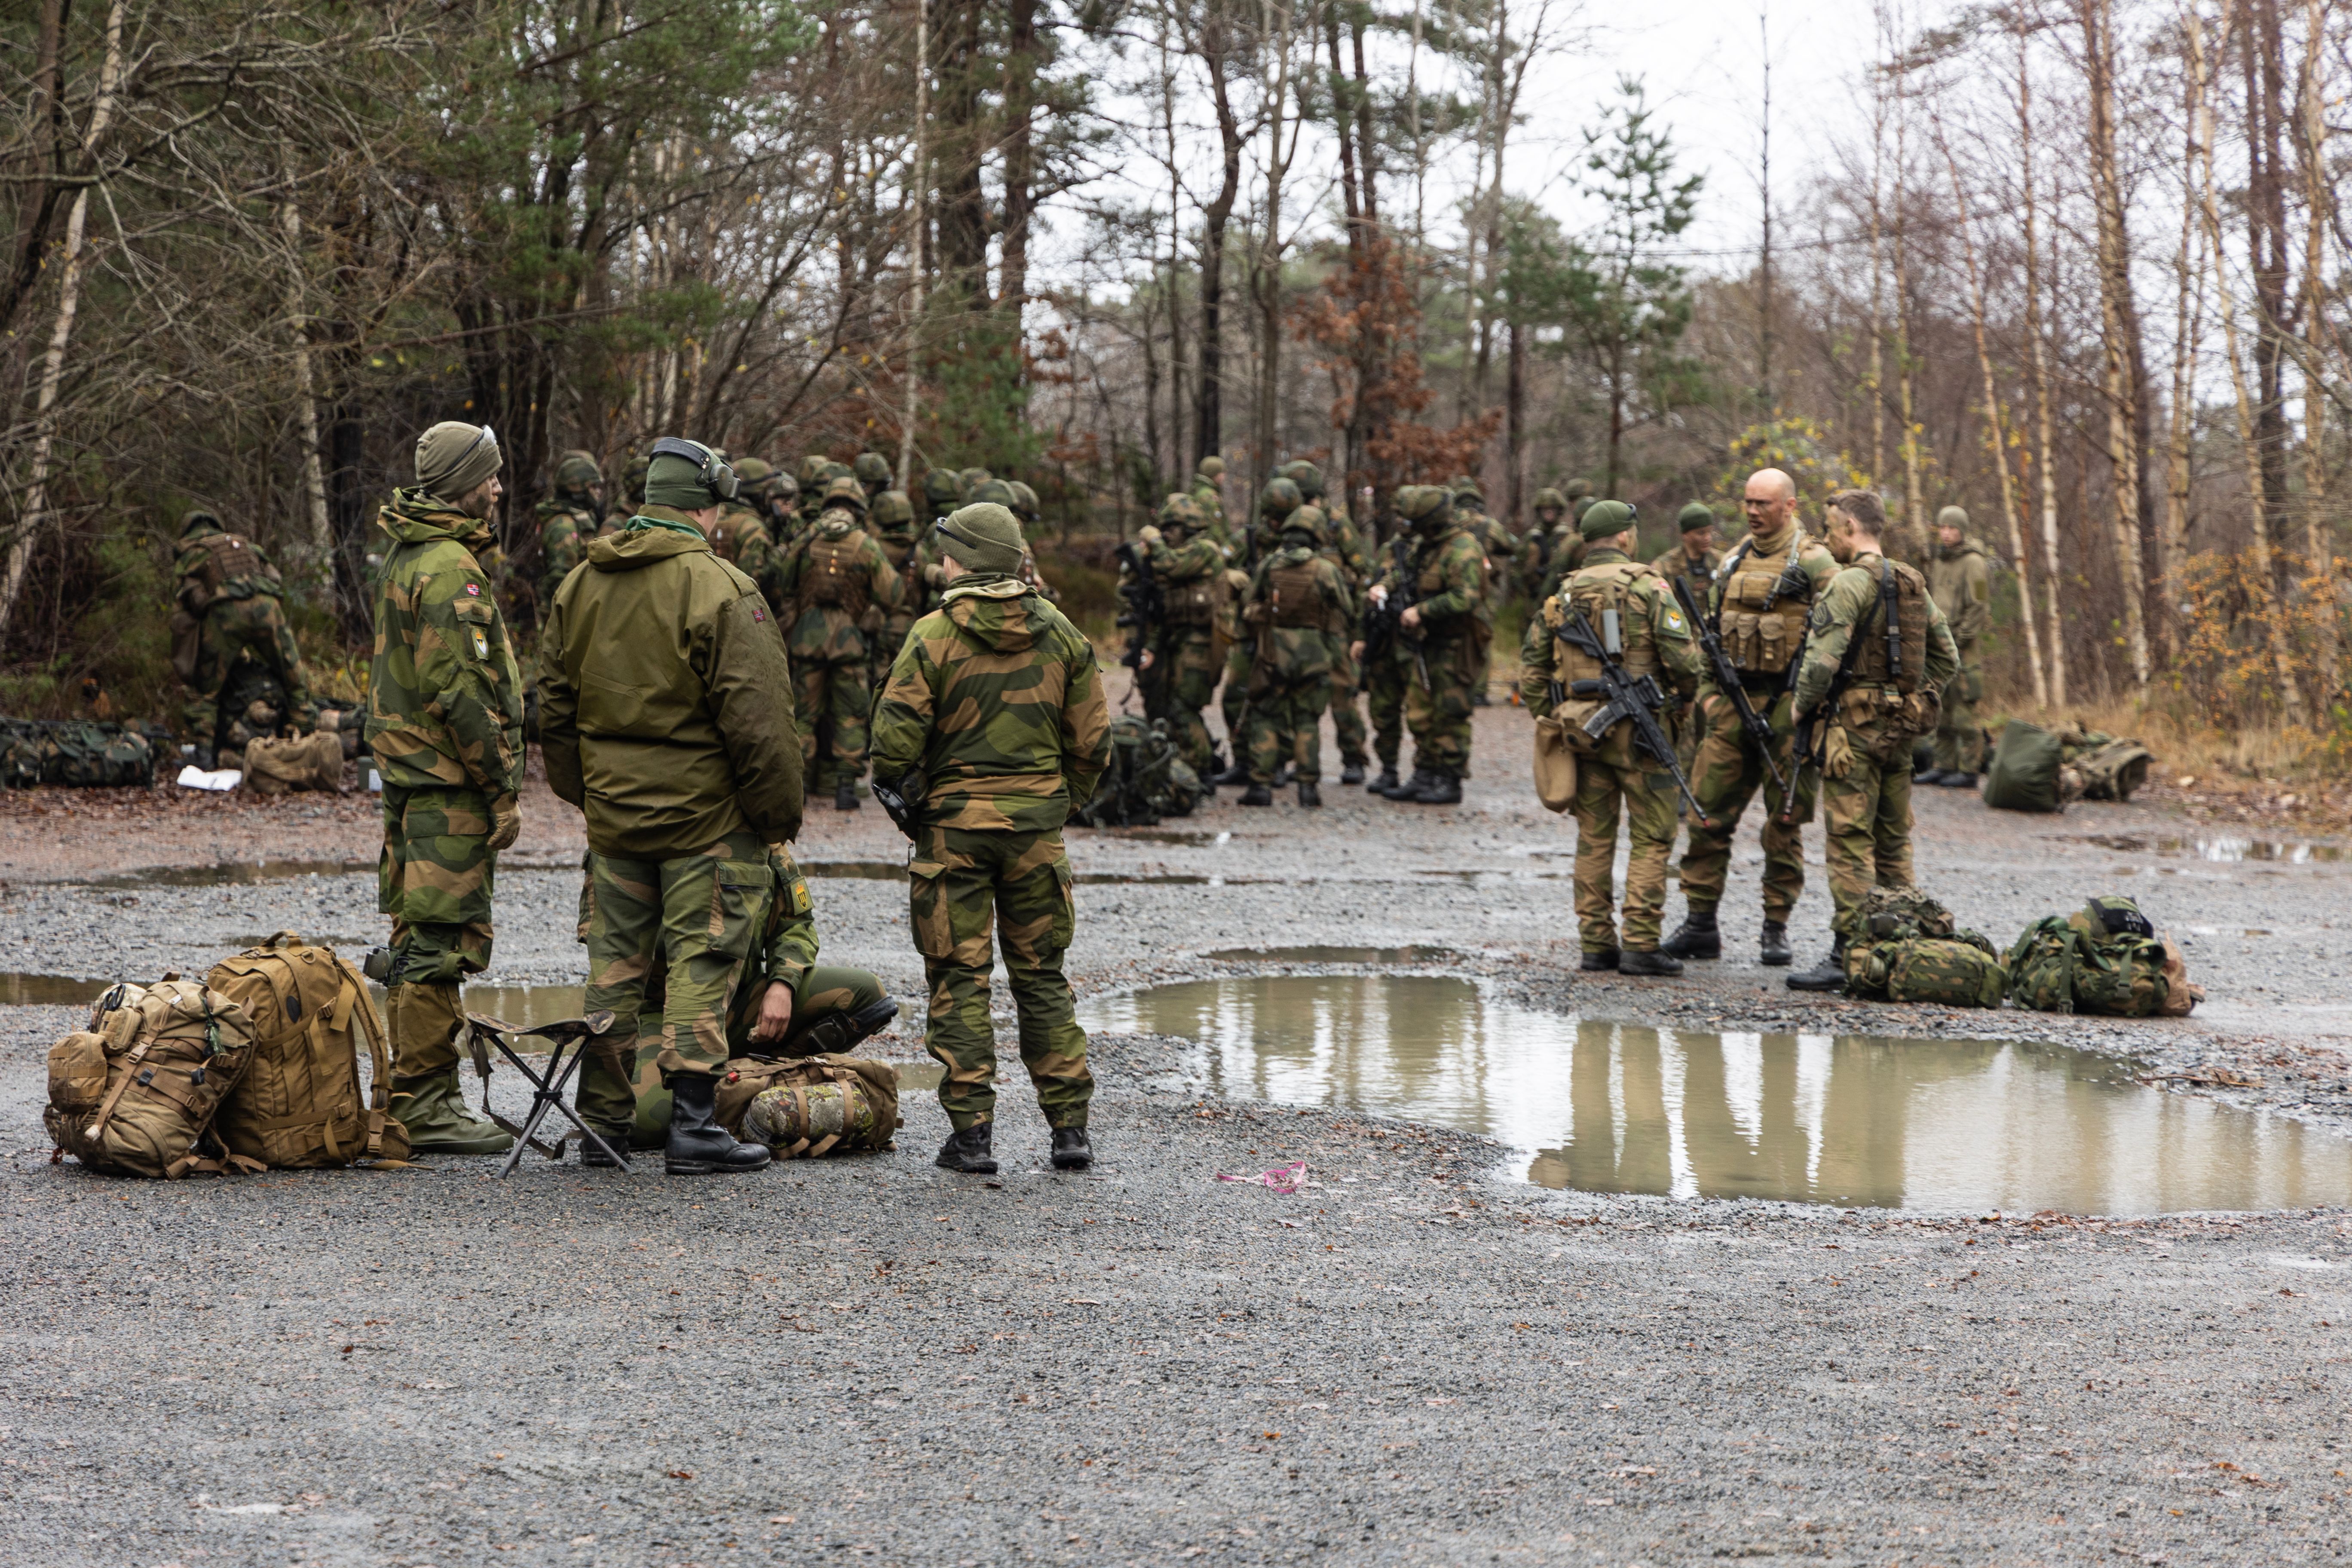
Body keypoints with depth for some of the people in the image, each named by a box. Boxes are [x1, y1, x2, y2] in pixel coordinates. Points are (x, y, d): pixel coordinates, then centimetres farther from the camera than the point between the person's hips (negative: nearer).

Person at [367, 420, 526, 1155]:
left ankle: (410, 1092, 21)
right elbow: (459, 689, -22)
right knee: (441, 940, -8)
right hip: (448, 776, -10)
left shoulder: (404, 554, 16)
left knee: (417, 938, 15)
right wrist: (503, 789, -17)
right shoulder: (449, 567, -16)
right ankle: (426, 1104, -6)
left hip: (408, 767, 10)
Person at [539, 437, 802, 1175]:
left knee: (615, 965, 13)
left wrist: (582, 793, 24)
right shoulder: (720, 591, -15)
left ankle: (603, 1119, 19)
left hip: (613, 811, 6)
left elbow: (555, 707, 15)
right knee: (701, 964, -1)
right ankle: (692, 1125, -2)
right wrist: (779, 813, -7)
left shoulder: (580, 586, 7)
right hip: (707, 816, -6)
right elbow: (757, 722, -16)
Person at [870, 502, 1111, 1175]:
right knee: (1042, 976, 12)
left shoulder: (933, 637, -10)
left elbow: (894, 742, -12)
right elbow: (1093, 742, 6)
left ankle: (972, 1132, 0)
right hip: (1037, 827, 3)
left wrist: (910, 802, 5)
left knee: (959, 981, 2)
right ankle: (1070, 1128, 9)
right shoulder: (1061, 636, 3)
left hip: (954, 825, -3)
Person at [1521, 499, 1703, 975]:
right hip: (1637, 727, -5)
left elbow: (1532, 664, 10)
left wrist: (1550, 718, 16)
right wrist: (1685, 689, 6)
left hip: (1580, 725, 5)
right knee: (1651, 838, 0)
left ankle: (1596, 943, 11)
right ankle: (1640, 945, -6)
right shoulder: (1647, 586, -7)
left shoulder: (1563, 595, 9)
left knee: (1594, 838, 11)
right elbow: (1682, 657, -14)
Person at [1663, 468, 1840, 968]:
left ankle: (1776, 930, 9)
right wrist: (1707, 691, 9)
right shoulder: (1734, 561, 14)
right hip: (1731, 702, 5)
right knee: (1708, 815, 2)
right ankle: (1700, 926, 8)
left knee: (1785, 822, 1)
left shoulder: (1813, 562, -4)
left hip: (1787, 706, -5)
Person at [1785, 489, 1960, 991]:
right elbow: (1947, 657, 17)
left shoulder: (1850, 582, -13)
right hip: (1902, 726, 8)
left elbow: (1822, 658, -19)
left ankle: (1848, 953, -10)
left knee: (1850, 841, -8)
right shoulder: (1913, 583, 13)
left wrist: (1803, 705, -3)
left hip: (1856, 724, -8)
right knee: (1894, 840, 13)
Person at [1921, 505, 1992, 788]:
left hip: (1963, 647, -8)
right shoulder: (1938, 561, 17)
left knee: (1964, 712, -7)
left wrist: (1960, 641, -14)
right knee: (1941, 711, 10)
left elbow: (1977, 608, -12)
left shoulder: (1973, 562, -8)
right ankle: (1943, 766, 16)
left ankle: (1969, 771, -5)